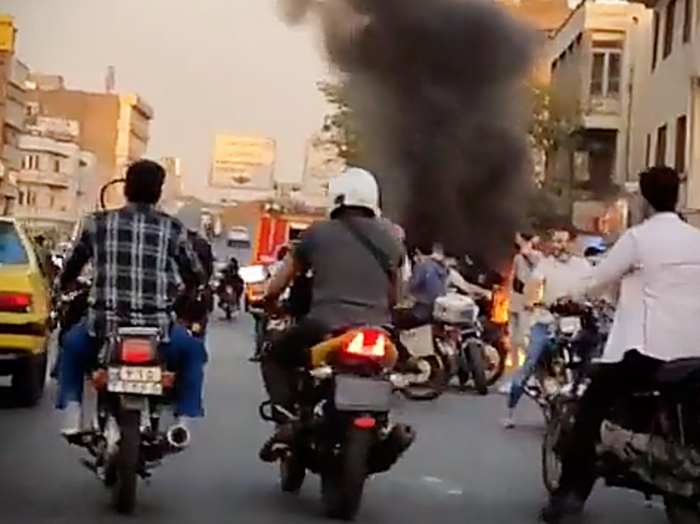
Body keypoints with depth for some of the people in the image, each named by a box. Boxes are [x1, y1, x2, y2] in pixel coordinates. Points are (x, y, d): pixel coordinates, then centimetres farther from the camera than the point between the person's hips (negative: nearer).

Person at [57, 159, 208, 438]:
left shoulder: (97, 223, 4)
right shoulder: (172, 228, 2)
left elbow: (71, 269, 16)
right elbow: (196, 276, 11)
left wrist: (66, 285, 39)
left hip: (105, 324, 1)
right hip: (156, 328, -1)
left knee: (72, 344, 34)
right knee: (193, 350, 30)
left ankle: (71, 411, 19)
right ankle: (185, 419, 17)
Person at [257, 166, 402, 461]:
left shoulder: (318, 233, 8)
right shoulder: (389, 241, 16)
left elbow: (277, 285, 14)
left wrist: (268, 303, 36)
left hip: (326, 326, -3)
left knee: (274, 358, 22)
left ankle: (287, 422, -1)